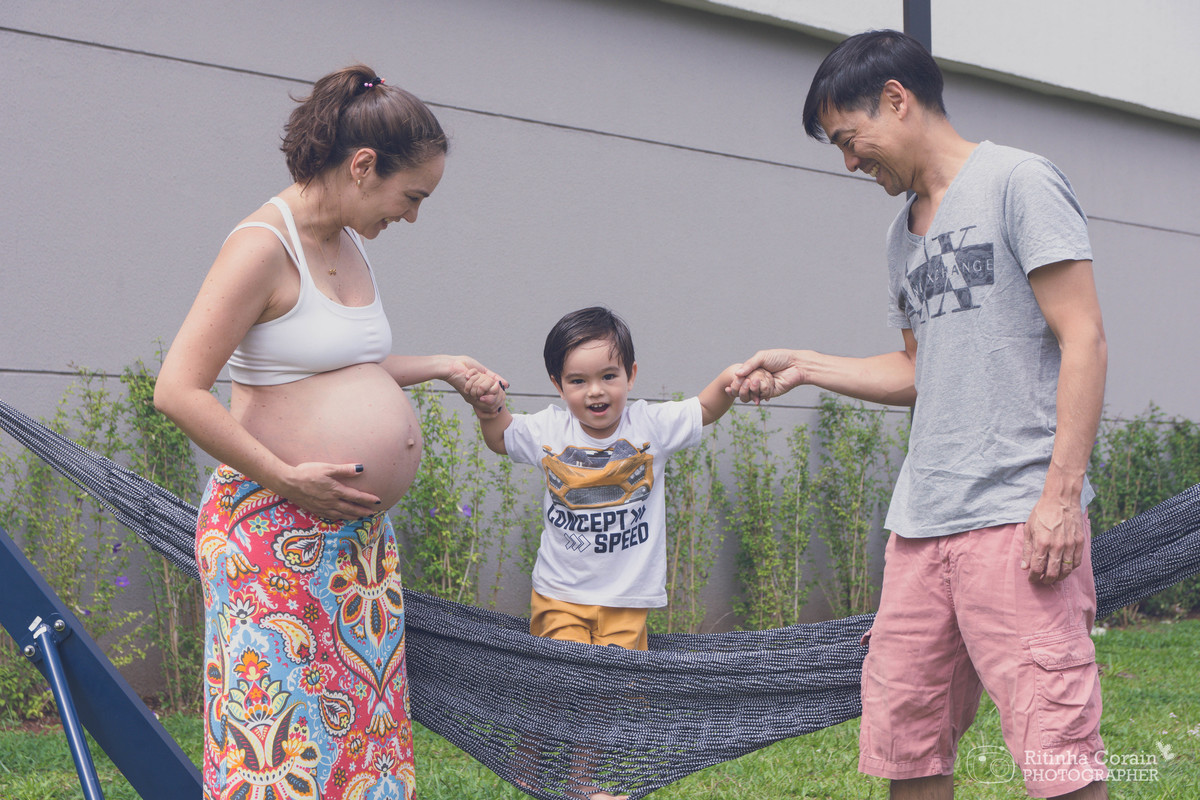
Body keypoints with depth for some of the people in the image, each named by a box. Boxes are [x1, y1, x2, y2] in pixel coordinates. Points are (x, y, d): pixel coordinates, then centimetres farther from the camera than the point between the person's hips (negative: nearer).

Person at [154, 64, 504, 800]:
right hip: (276, 536, -9)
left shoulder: (349, 245, 12)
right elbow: (179, 391, -19)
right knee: (281, 736, -4)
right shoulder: (263, 246, -15)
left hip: (360, 536, 9)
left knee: (361, 716, 11)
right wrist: (289, 478, -20)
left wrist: (439, 368, 20)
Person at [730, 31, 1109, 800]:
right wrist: (804, 366, 21)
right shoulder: (905, 231, 21)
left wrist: (1060, 493, -16)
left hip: (1016, 517, -8)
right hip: (922, 521, 8)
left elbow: (1083, 340, -9)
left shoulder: (1017, 182, -2)